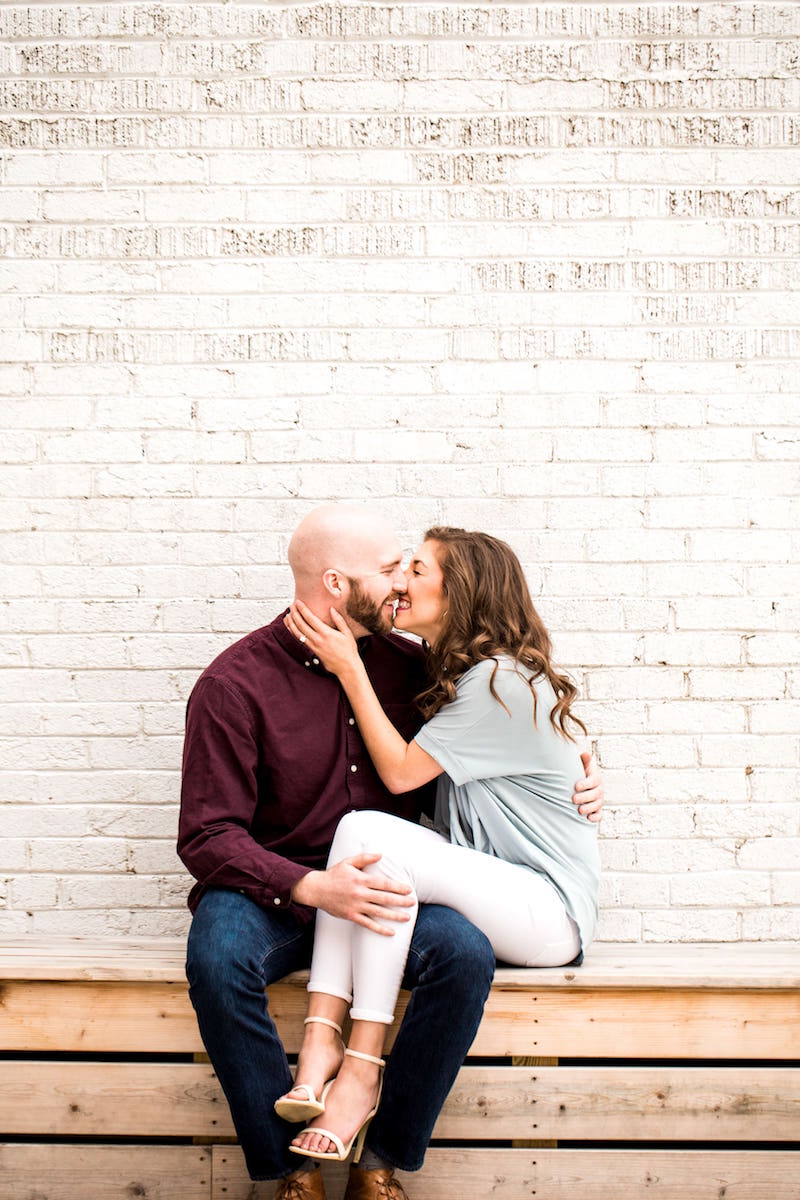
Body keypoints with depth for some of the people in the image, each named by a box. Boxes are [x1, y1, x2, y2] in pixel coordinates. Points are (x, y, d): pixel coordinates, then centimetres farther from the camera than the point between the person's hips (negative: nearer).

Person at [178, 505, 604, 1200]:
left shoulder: (407, 666, 6)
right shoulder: (233, 685, -8)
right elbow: (208, 835, -12)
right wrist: (313, 887, -28)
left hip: (385, 884, 3)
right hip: (270, 893, -3)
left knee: (467, 954, -27)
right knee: (217, 958, -35)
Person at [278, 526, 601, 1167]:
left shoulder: (501, 679, -13)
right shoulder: (461, 673, 16)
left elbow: (400, 772, -10)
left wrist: (350, 669, -7)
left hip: (549, 910, -8)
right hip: (496, 890, 9)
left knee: (372, 833, -26)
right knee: (358, 828, -16)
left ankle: (361, 1073, -25)